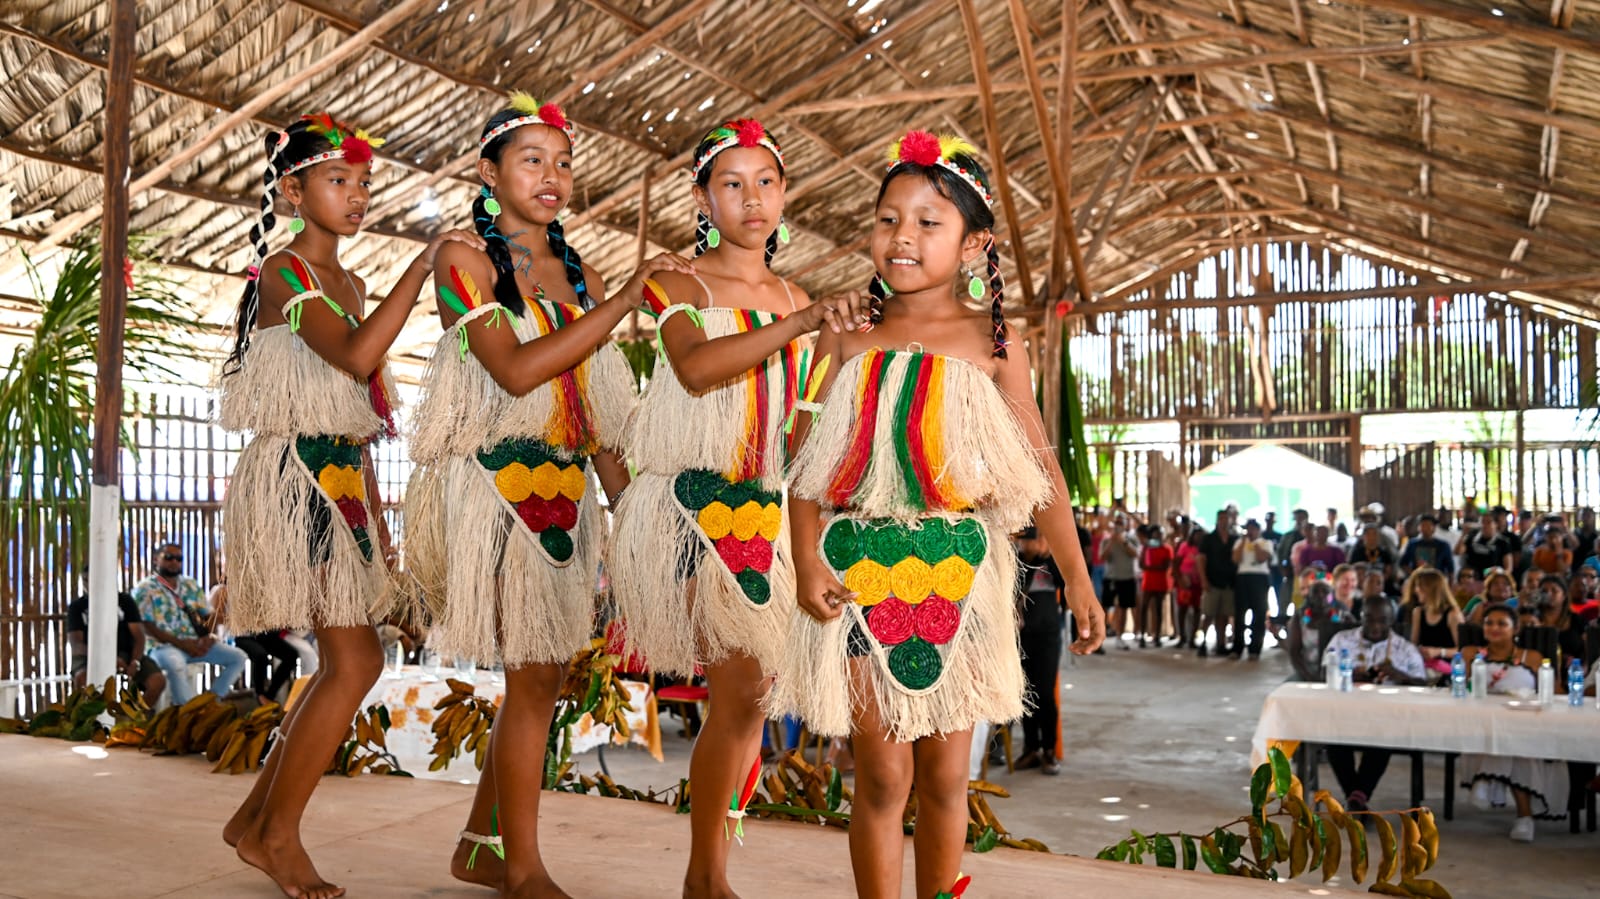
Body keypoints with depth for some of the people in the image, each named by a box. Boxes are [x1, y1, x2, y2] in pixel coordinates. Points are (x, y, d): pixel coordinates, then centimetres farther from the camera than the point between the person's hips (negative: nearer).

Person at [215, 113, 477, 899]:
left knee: (345, 664, 8)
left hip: (342, 483, 9)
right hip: (296, 478, -9)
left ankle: (255, 820, 21)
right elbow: (355, 355, -27)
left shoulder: (350, 285, 17)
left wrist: (376, 513, 17)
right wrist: (421, 267, -24)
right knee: (355, 661, -10)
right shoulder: (283, 271, -9)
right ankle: (279, 836, 5)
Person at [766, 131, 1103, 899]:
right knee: (883, 775, 2)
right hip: (859, 569, 0)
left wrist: (1076, 577, -5)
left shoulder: (988, 343, 1)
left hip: (955, 572, 0)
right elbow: (807, 462, 1)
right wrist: (808, 563, -11)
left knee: (945, 773, 10)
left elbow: (1039, 465, 0)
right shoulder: (847, 340, 4)